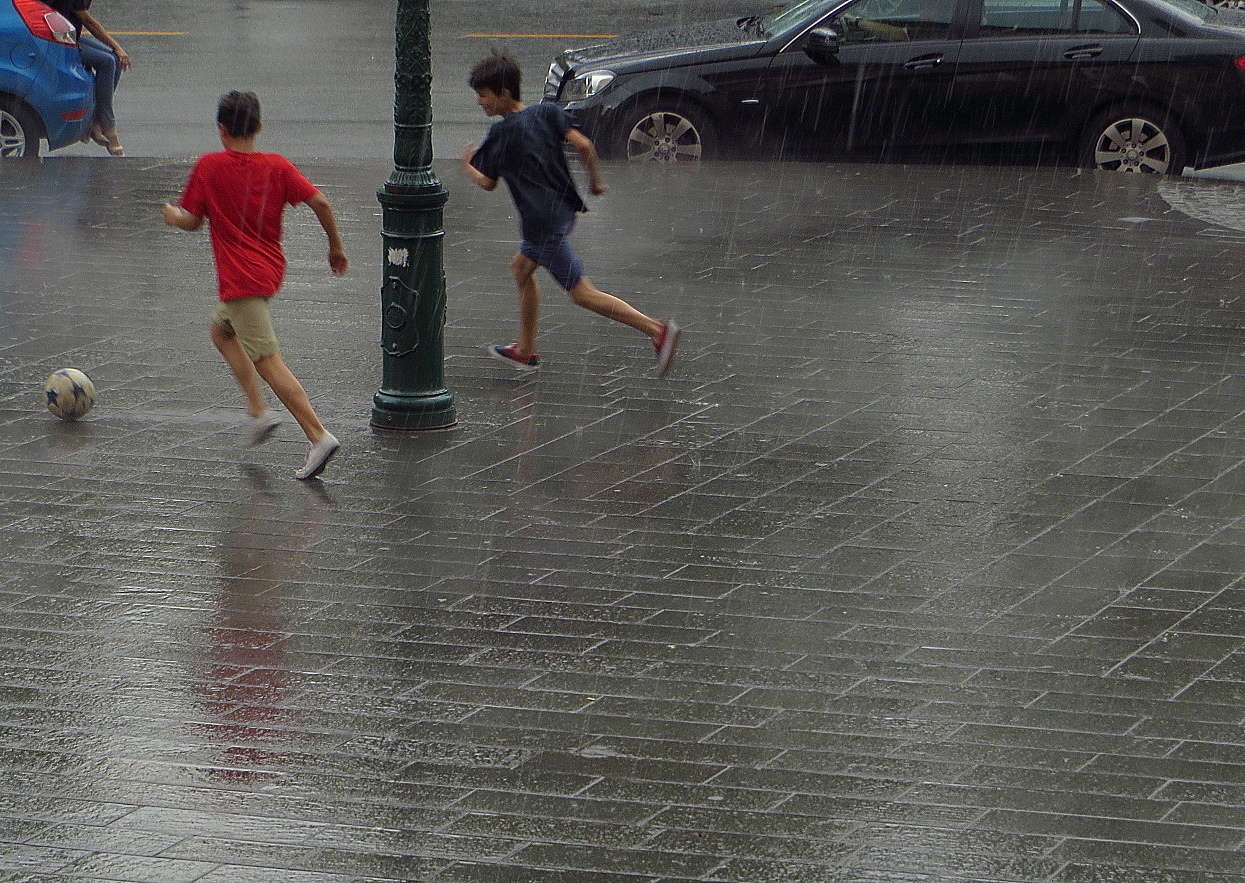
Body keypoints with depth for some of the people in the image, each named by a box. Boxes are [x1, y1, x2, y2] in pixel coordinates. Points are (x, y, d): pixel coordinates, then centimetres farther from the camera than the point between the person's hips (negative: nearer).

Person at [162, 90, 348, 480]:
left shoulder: (209, 166, -7)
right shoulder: (277, 166, 2)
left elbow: (192, 221, -2)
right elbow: (320, 203, -7)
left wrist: (171, 214, 20)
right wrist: (336, 247, 6)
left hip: (240, 278, -7)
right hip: (270, 269, 7)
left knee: (268, 361, -9)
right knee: (221, 330, 28)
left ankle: (319, 436, -20)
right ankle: (259, 412, 19)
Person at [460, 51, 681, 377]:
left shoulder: (503, 133, -13)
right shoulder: (547, 112, 4)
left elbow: (487, 182, -4)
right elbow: (583, 145, -4)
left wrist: (468, 164, 15)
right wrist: (596, 181, 10)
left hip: (544, 223, -9)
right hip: (564, 208, 9)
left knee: (582, 292, -6)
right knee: (521, 267, 25)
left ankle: (657, 330, -13)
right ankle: (525, 350, 31)